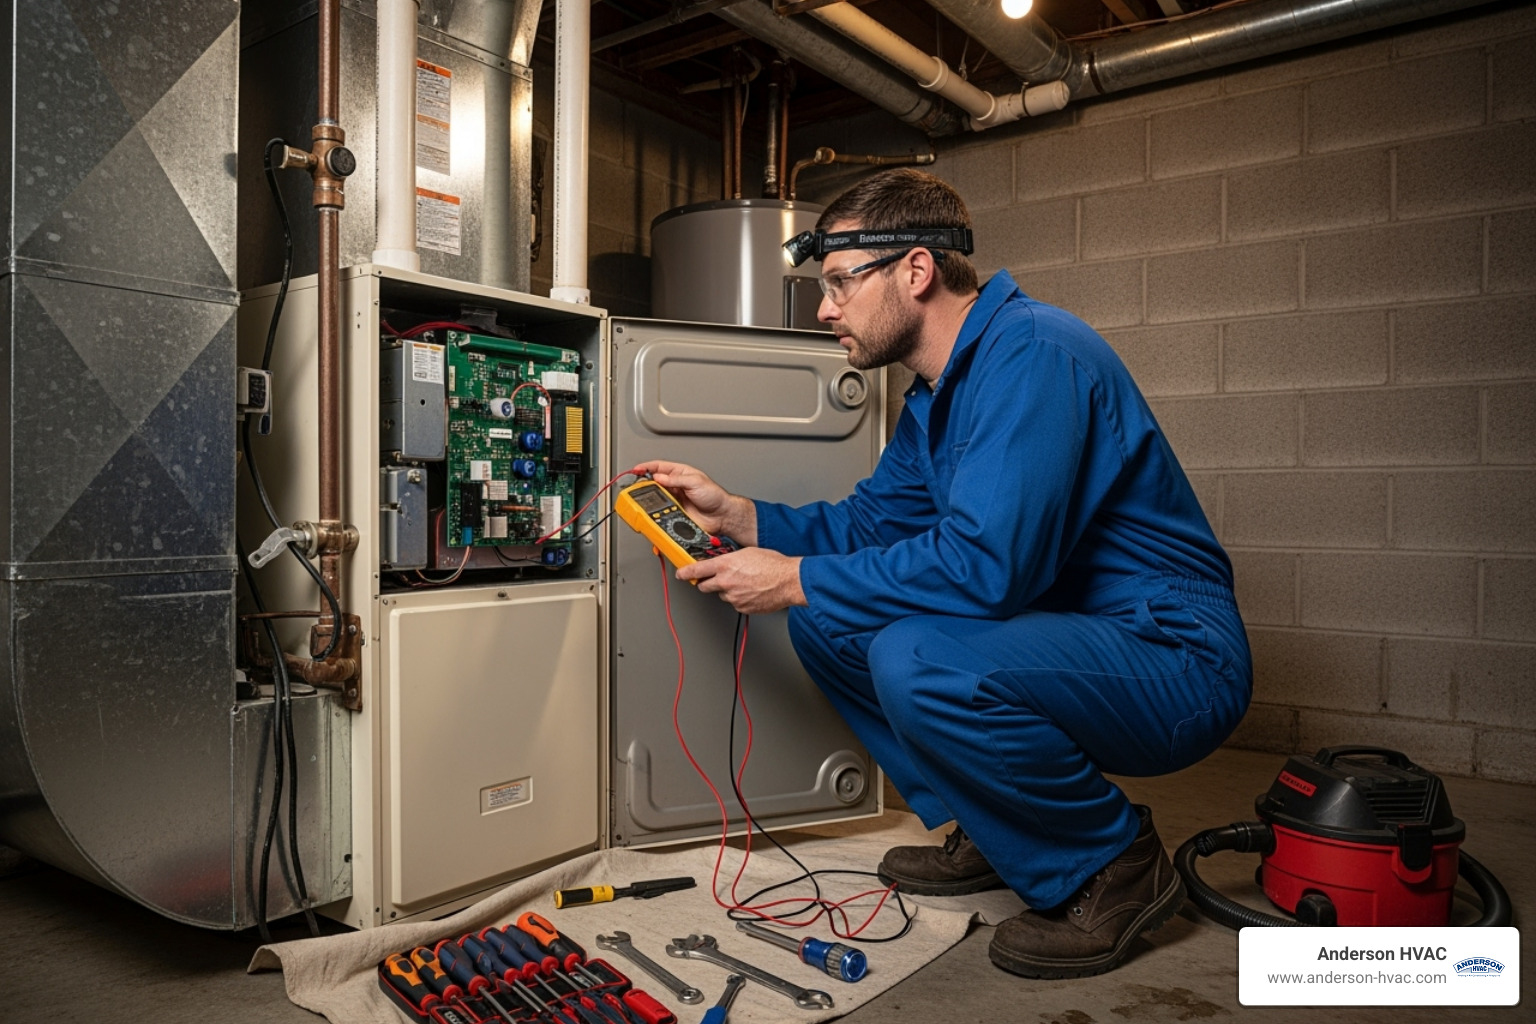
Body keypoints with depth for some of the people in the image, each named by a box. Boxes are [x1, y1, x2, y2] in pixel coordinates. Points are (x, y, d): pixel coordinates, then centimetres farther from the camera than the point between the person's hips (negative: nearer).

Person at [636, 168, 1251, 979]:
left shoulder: (1032, 353, -22)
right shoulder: (937, 393, 10)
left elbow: (986, 563, -32)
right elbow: (868, 523, 15)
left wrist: (796, 580, -22)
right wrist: (734, 512, 2)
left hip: (1176, 661, -9)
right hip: (1058, 634, 9)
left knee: (915, 660, -33)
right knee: (824, 620, 6)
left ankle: (1115, 866, -6)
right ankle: (992, 833, 15)